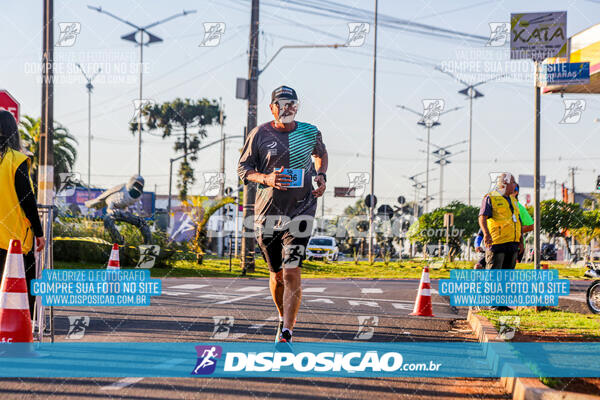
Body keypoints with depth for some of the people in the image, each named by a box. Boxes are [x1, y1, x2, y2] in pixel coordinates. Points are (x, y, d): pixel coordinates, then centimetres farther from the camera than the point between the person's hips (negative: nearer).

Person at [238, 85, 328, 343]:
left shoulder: (310, 132, 4)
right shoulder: (259, 135, -1)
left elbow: (321, 153, 26)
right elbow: (243, 168, 3)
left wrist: (321, 175, 7)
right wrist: (265, 179, -16)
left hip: (301, 212, -1)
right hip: (267, 213, 1)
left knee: (291, 272, -14)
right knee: (277, 274, 12)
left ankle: (286, 335, -16)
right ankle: (284, 319, 38)